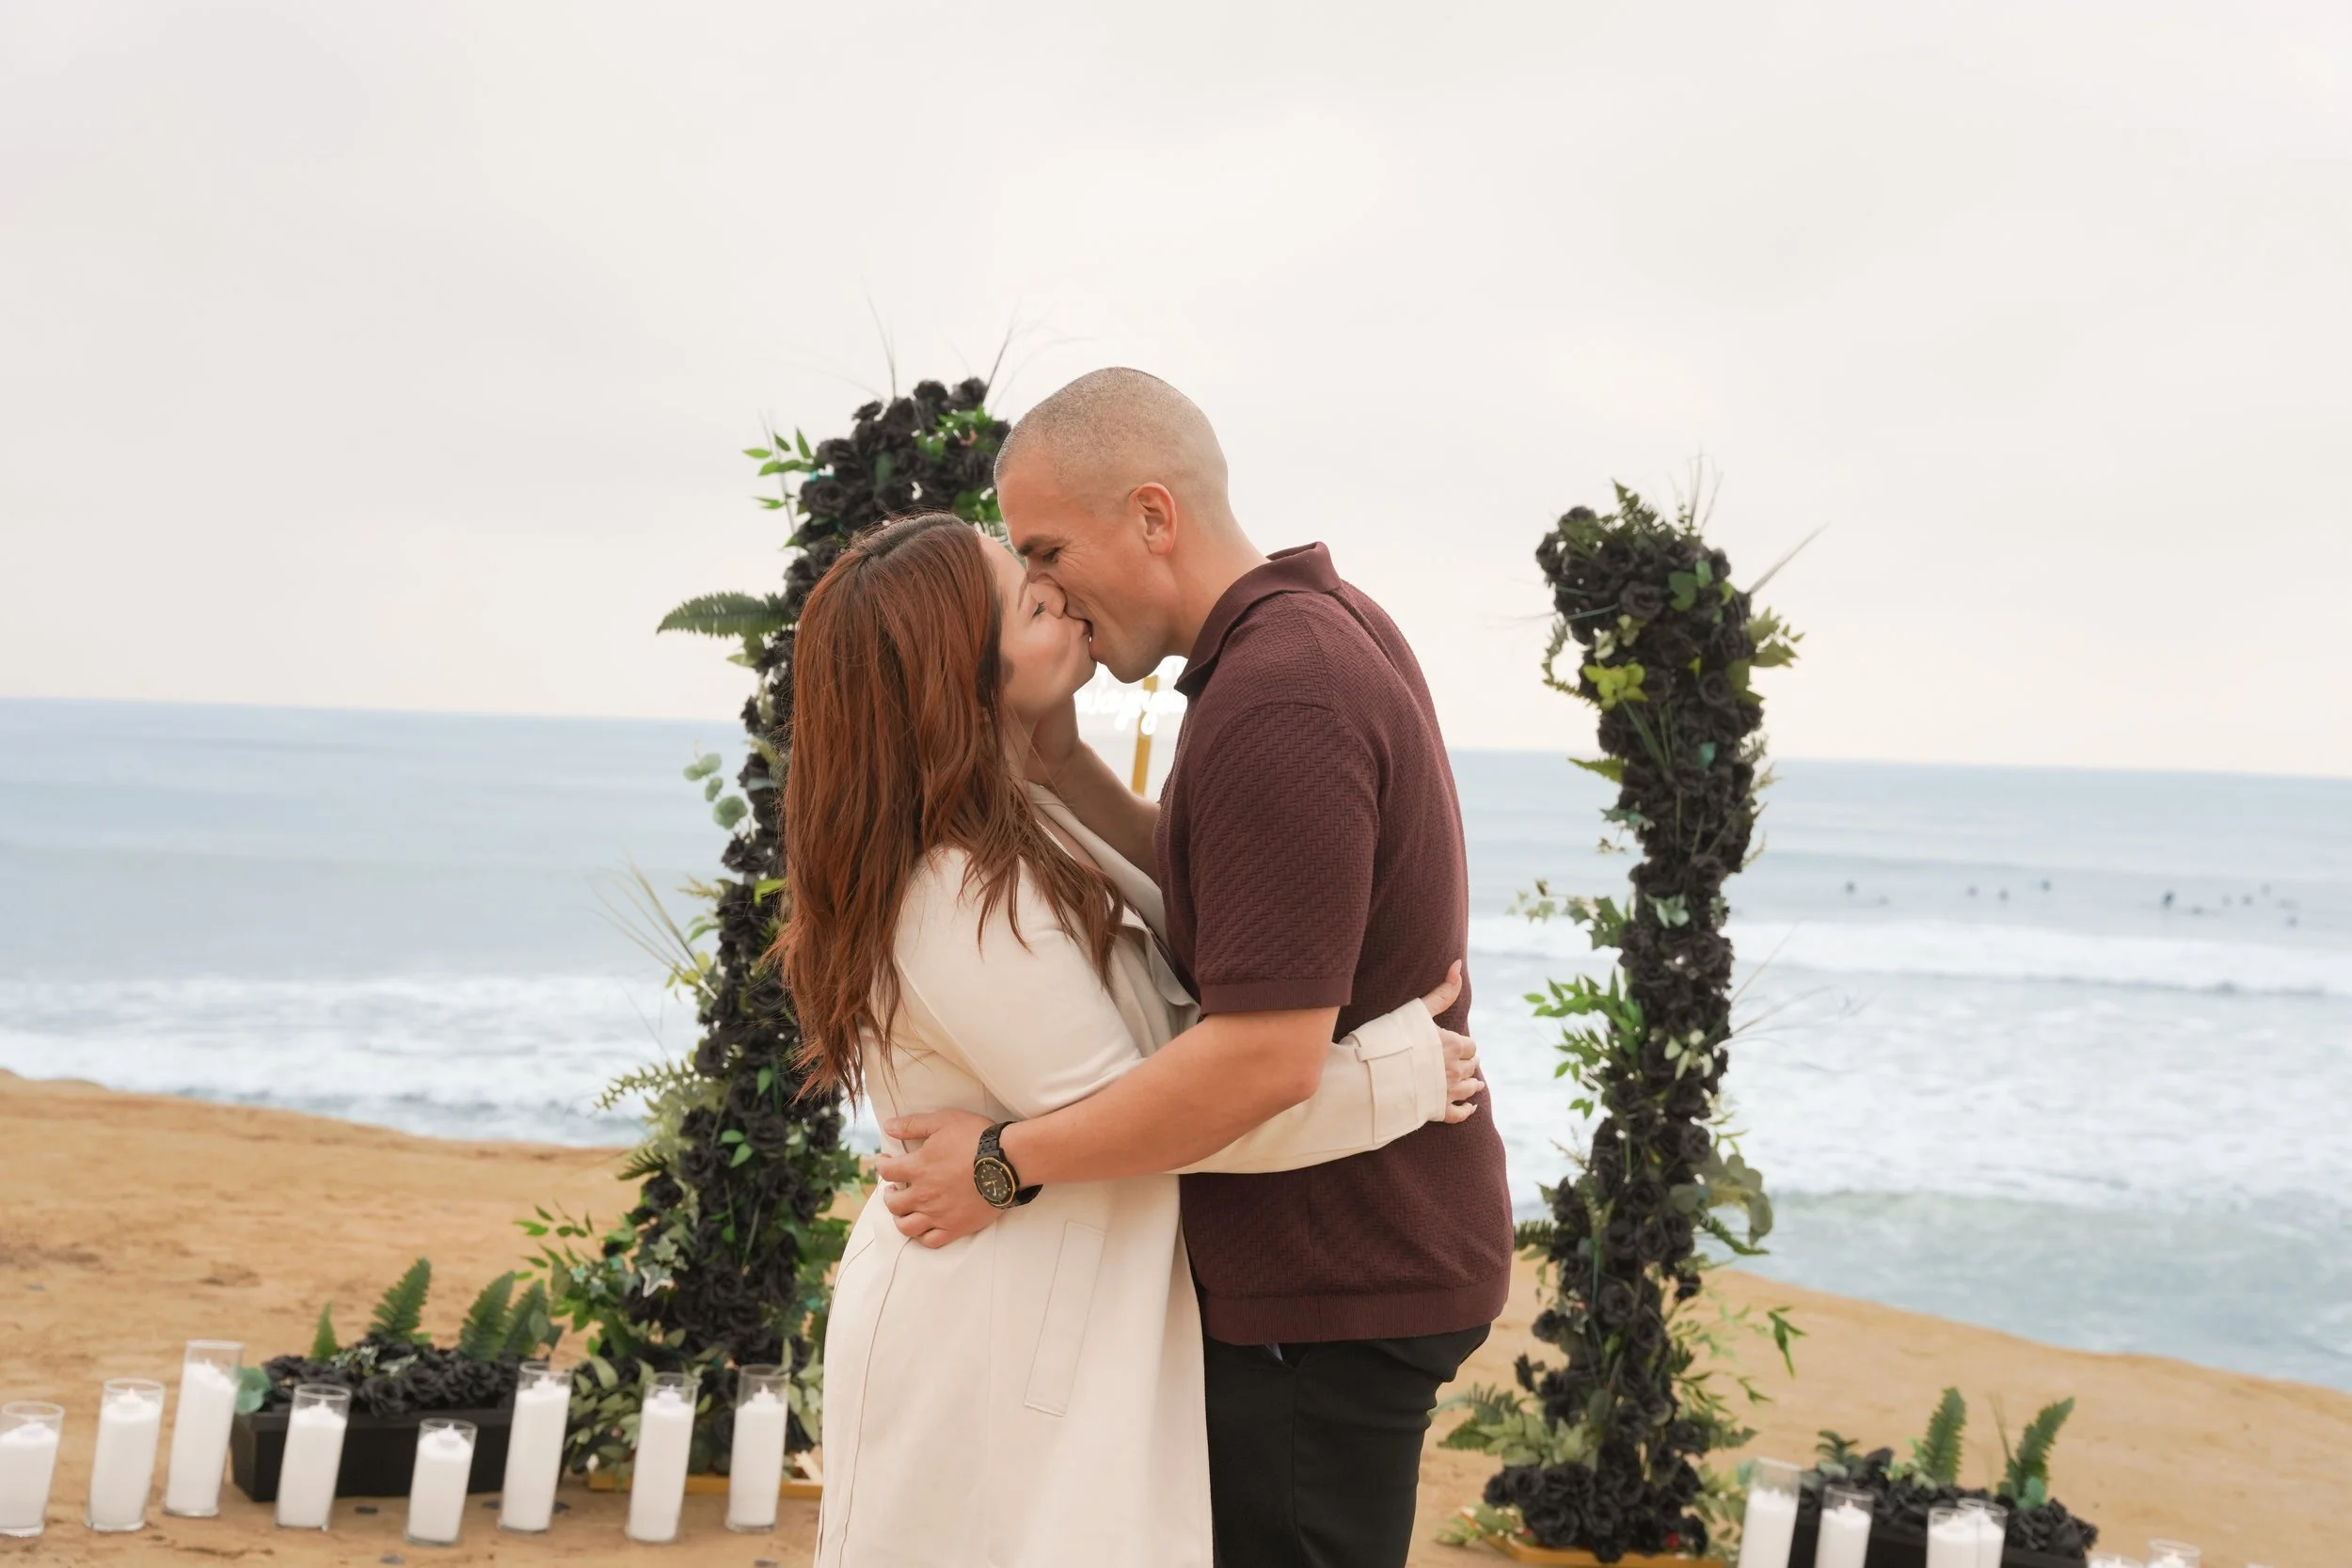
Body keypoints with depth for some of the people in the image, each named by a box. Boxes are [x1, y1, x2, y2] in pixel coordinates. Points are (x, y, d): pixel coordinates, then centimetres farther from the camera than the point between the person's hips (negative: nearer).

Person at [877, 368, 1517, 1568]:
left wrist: (1007, 1162, -20)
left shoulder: (1275, 703, -24)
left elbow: (1269, 1054, -30)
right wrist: (1057, 761, 0)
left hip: (1331, 1288, -11)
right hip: (1360, 1253, 11)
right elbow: (1212, 903, 14)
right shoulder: (1324, 629, 8)